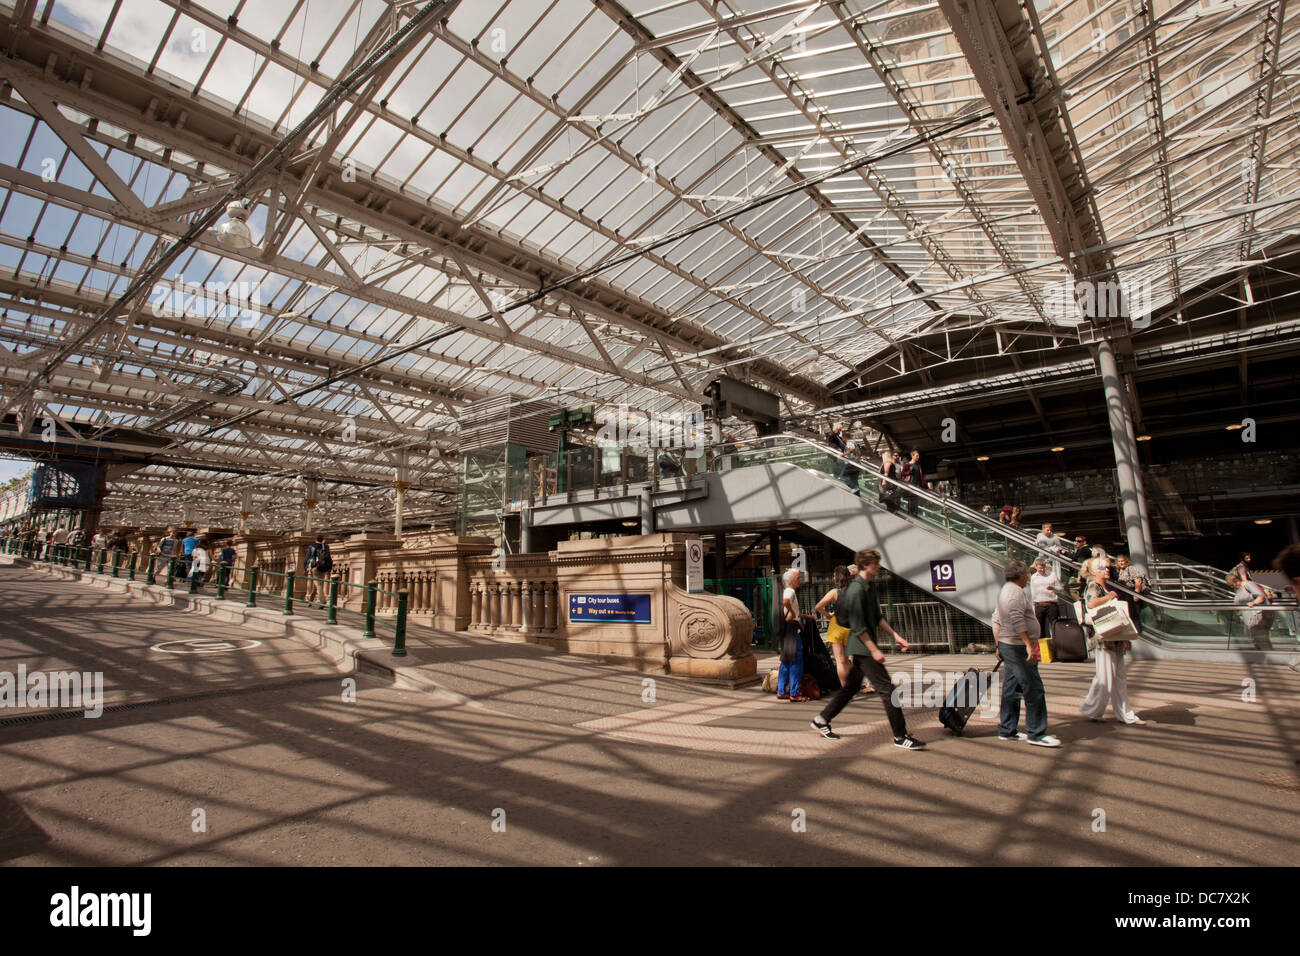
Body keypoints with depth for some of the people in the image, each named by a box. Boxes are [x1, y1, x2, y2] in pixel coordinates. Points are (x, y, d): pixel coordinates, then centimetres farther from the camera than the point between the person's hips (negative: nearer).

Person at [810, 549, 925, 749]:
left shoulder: (869, 587, 13)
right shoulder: (856, 589, -18)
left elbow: (877, 617, 19)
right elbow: (857, 626, -21)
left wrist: (895, 635, 13)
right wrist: (874, 650, -20)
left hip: (863, 648, 11)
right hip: (862, 648, -10)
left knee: (852, 686, 17)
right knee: (887, 688, -5)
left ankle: (821, 720, 26)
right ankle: (901, 737, 3)